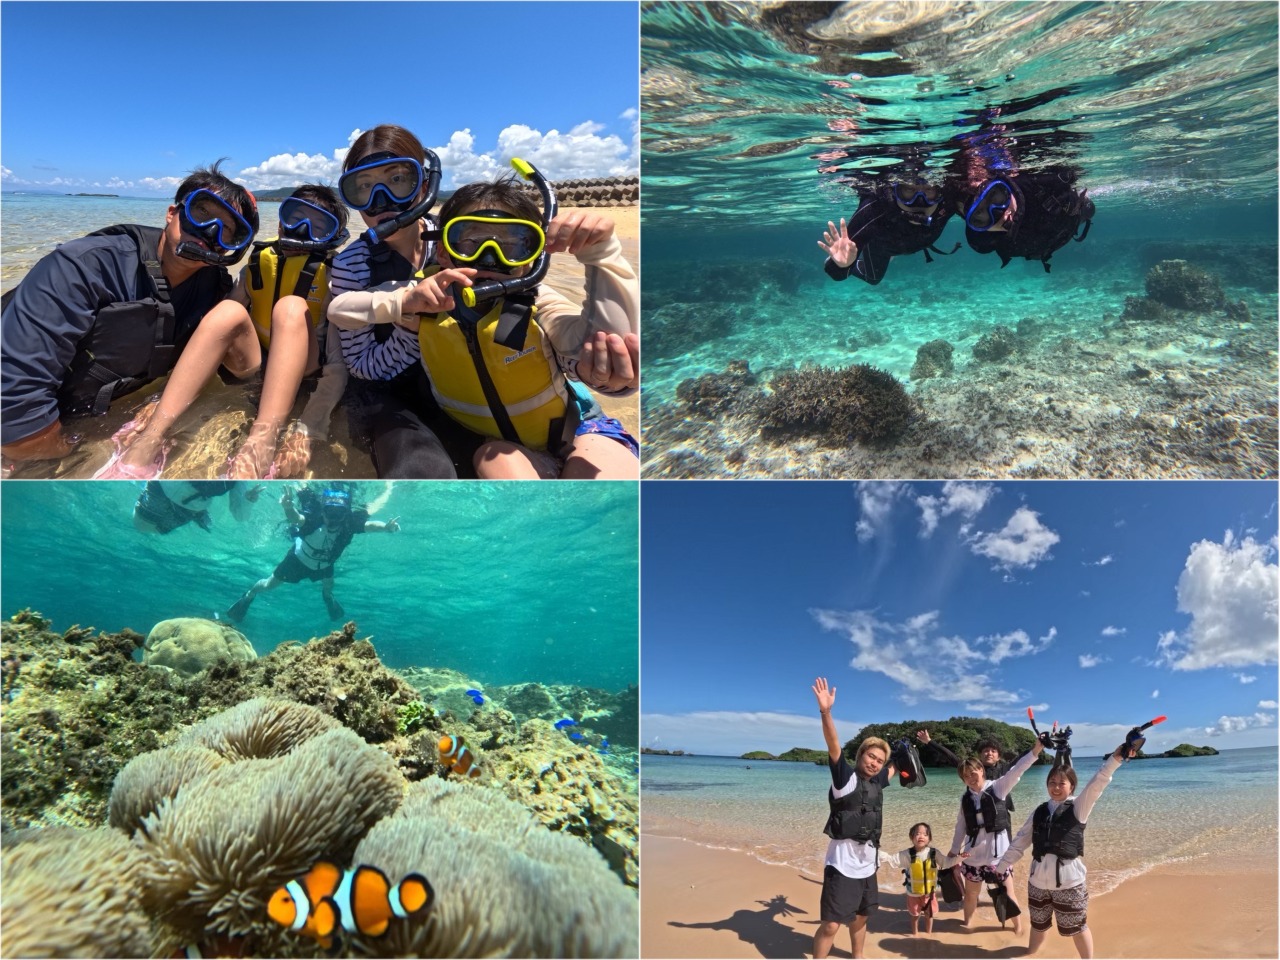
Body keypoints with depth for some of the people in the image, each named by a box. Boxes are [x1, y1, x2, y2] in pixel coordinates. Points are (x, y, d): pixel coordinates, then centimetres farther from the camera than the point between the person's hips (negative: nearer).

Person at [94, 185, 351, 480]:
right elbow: (222, 324, -4)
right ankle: (150, 440, -38)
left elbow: (340, 360, -19)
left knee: (292, 308, -29)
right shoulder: (259, 261, 4)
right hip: (253, 362, 3)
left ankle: (260, 447, -51)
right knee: (229, 311, -26)